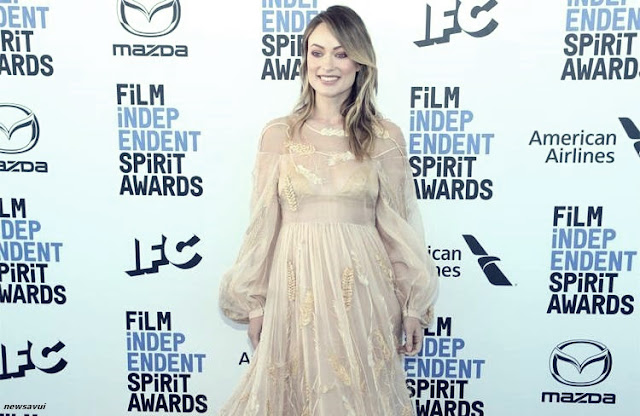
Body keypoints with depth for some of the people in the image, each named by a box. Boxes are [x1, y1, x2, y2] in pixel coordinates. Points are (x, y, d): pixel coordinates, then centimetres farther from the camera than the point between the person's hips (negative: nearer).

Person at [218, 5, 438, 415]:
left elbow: (398, 225, 3)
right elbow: (264, 224, 4)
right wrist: (255, 301, 5)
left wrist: (415, 304, 3)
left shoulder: (386, 137, 0)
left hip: (362, 287, 0)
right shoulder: (279, 135, 2)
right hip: (296, 289, 1)